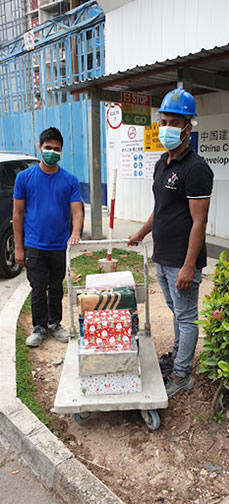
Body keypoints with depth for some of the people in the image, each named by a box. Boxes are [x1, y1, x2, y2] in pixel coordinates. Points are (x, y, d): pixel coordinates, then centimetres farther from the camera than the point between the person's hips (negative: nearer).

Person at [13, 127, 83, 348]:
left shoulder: (70, 180, -1)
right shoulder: (25, 177, -3)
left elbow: (77, 211, -5)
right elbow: (18, 213, -1)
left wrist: (76, 234, -26)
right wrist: (18, 247, -3)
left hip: (60, 246, 2)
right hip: (34, 246, -1)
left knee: (56, 288, 15)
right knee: (38, 289, 4)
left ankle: (55, 324, 31)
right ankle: (39, 327, 22)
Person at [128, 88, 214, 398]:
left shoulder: (196, 168, -16)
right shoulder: (162, 164, 11)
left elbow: (198, 222, -19)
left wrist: (188, 266, -22)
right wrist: (141, 234, 29)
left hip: (182, 262, -8)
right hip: (162, 257, 9)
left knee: (186, 317, 5)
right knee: (177, 312, 22)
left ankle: (181, 375, 19)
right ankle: (177, 356, 39)